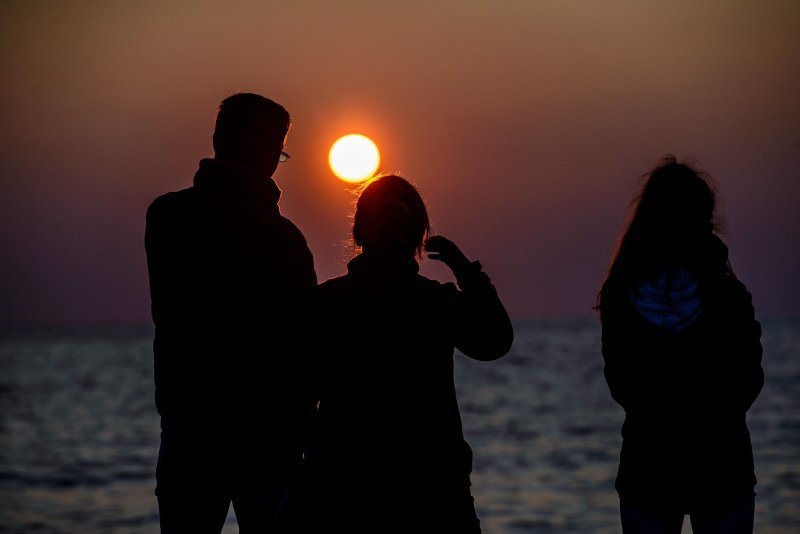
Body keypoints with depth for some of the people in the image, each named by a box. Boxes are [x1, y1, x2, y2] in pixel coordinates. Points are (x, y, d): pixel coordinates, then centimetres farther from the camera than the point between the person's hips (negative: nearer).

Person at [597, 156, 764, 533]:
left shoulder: (619, 298, -6)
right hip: (723, 468, -2)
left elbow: (621, 387, 5)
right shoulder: (728, 298, -12)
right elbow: (748, 385, 0)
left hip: (647, 467, 2)